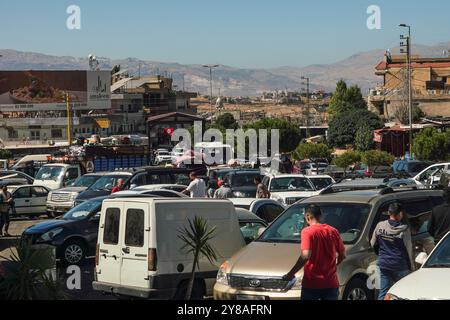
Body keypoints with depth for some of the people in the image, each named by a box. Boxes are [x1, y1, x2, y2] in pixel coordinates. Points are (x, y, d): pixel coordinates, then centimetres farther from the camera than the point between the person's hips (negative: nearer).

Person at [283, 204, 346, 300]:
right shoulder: (333, 231, 6)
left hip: (312, 283, -4)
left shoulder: (307, 231, -9)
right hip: (331, 283, 4)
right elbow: (342, 255, 14)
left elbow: (305, 256, -22)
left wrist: (291, 274, -14)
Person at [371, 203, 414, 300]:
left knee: (383, 292, 8)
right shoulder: (404, 229, -13)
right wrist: (411, 266, 3)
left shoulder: (380, 226, -1)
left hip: (384, 264, 4)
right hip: (400, 266, -4)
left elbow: (373, 244, 9)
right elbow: (408, 249, -8)